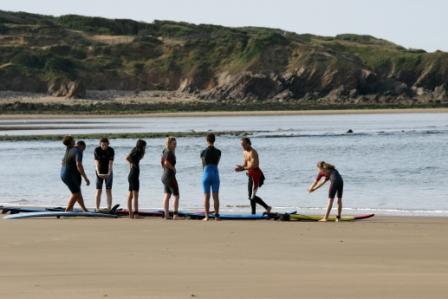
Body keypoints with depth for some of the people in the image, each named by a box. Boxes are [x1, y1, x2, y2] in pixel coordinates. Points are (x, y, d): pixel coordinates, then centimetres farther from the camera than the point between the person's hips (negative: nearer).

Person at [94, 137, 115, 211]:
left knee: (108, 191, -1)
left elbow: (110, 163, -19)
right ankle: (97, 209, -3)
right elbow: (97, 163, -20)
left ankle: (109, 208, 0)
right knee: (99, 191, -4)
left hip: (108, 172, 0)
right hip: (99, 172, 0)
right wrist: (98, 173, -34)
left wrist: (109, 173, -34)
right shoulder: (97, 150, -13)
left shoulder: (111, 150, -12)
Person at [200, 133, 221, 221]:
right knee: (216, 196, 5)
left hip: (206, 174, -1)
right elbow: (217, 163, 11)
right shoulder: (218, 152, 2)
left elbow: (203, 165, 5)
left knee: (206, 196, 2)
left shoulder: (203, 152, -2)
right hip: (215, 173, 1)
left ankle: (207, 216, -1)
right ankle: (216, 215, 2)